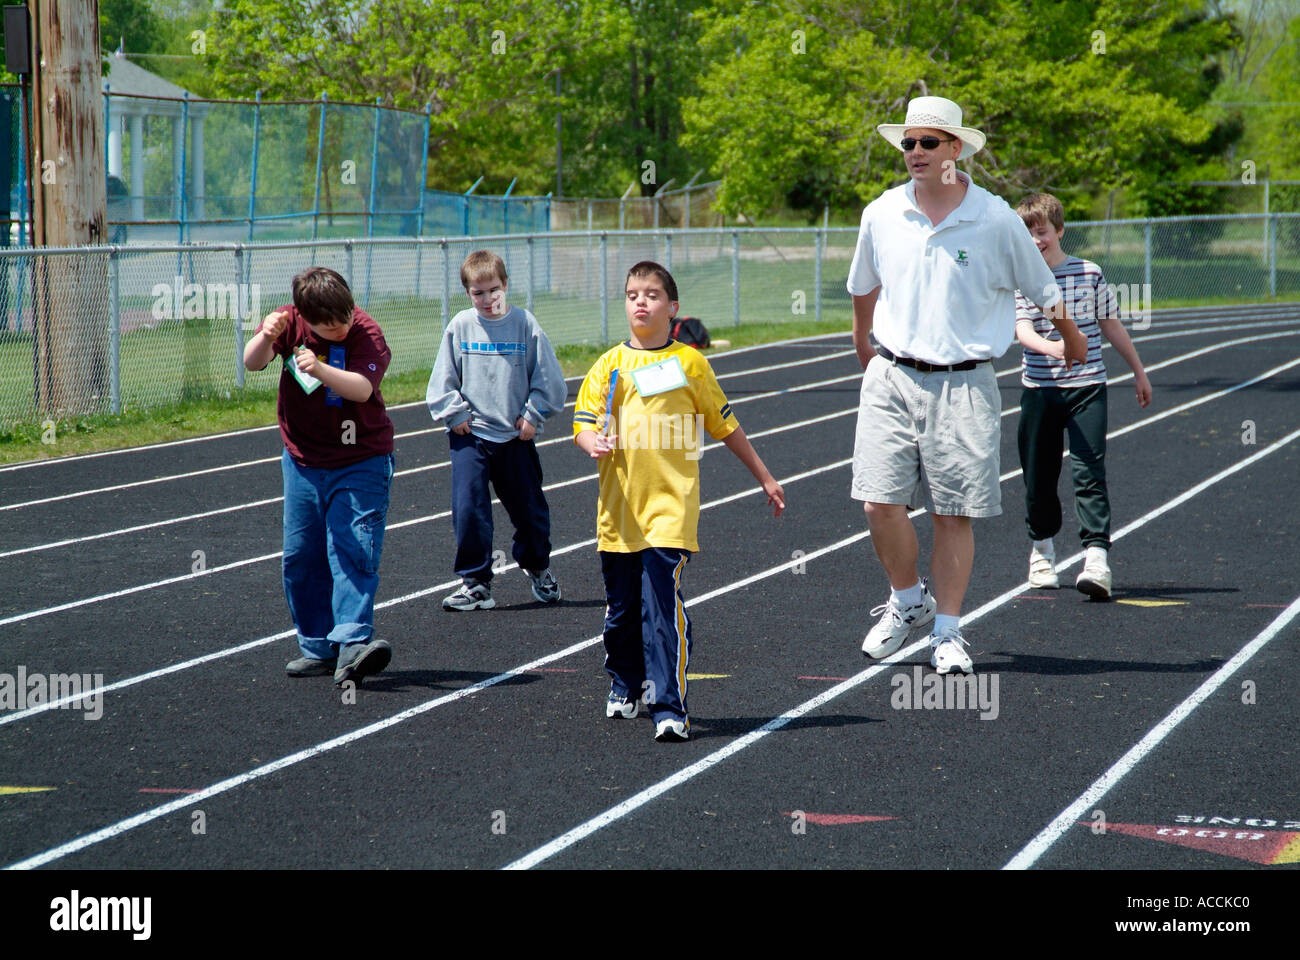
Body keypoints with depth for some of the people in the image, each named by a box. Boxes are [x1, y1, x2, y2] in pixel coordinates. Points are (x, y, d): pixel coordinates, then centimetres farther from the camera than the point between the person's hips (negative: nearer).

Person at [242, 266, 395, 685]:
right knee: (300, 557, 6)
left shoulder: (366, 333, -17)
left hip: (359, 464, -4)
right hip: (303, 462, 4)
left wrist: (320, 369, -49)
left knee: (353, 550, -17)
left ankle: (352, 643, -26)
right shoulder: (290, 322, -5)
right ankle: (318, 648, 16)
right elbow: (252, 362, -15)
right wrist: (266, 338, -36)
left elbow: (362, 387, -32)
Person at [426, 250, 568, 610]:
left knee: (529, 509, 11)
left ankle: (537, 567, 37)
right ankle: (475, 582, 0)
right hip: (469, 434, 0)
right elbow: (442, 380, 6)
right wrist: (455, 414, -2)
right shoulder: (460, 326, -2)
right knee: (468, 509, -10)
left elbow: (548, 377, 1)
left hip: (515, 435, 0)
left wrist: (534, 415, -3)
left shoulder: (525, 324, -4)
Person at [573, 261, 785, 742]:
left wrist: (764, 477, 16)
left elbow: (725, 426, 13)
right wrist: (594, 442, -18)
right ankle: (624, 684, 37)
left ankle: (669, 706, -14)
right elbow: (583, 423, 6)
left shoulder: (689, 362, 4)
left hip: (671, 508, -3)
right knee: (621, 606, 13)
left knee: (663, 604, -13)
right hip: (619, 509, 3)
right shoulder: (609, 364, 8)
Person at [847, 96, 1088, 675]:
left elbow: (1043, 291, 11)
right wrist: (862, 345, 36)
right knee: (880, 503, -7)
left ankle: (947, 632, 11)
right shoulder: (882, 215, 3)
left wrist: (1072, 341, 24)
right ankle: (908, 603, 18)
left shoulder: (995, 220, -6)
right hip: (892, 378, 2)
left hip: (963, 384, -2)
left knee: (954, 514, -1)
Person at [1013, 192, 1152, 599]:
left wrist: (1138, 372, 19)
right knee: (1039, 476, 10)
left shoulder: (1090, 274, 2)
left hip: (1086, 387, -1)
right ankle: (1042, 547, 32)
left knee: (1089, 472, -13)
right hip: (1039, 389, 1)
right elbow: (1023, 329, -15)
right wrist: (1051, 347, -37)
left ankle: (1097, 558, -19)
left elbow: (1111, 325, 13)